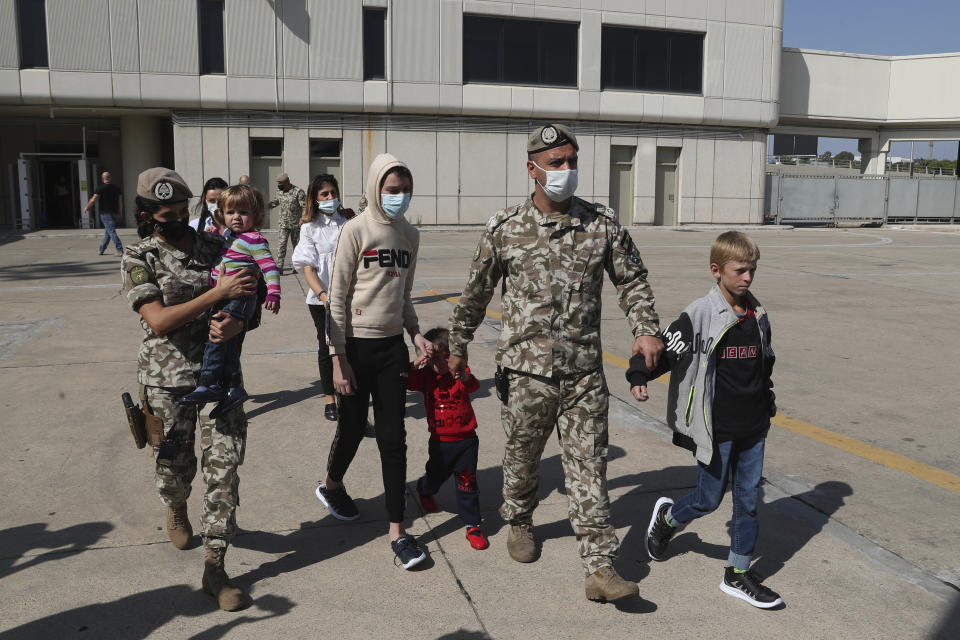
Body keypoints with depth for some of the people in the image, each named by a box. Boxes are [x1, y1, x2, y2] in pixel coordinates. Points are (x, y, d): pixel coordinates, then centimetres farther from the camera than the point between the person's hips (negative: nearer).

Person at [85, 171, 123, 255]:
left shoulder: (101, 188, -8)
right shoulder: (116, 188, 8)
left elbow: (93, 200, -13)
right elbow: (120, 201, 10)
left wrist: (87, 207, 2)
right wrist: (120, 213, 18)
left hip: (105, 213, -6)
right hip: (115, 213, 6)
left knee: (111, 232, -8)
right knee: (107, 232, 15)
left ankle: (120, 250, -17)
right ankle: (101, 250, 23)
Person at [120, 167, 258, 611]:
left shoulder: (214, 247, 4)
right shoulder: (138, 259, -4)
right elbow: (159, 321, -17)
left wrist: (237, 323, -19)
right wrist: (218, 293, -23)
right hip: (167, 380, -1)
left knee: (224, 466, -4)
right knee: (175, 466, 14)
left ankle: (214, 566, 6)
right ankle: (176, 510, 51)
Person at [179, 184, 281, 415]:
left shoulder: (254, 240, -11)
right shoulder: (227, 236, 16)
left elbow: (269, 266, -18)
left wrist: (273, 293, -27)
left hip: (240, 299, -9)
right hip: (223, 299, 9)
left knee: (216, 336, -17)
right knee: (230, 346, 11)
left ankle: (209, 385, -14)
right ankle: (233, 388, 16)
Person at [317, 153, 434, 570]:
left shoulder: (410, 235, 7)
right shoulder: (356, 231, -9)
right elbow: (337, 298, -10)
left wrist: (415, 333, 3)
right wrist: (338, 359, -14)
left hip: (392, 347, 4)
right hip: (357, 347, -4)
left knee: (393, 438, 3)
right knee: (353, 429, 11)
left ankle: (397, 530, 10)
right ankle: (331, 485, 43)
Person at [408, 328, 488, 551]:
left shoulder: (460, 374, -6)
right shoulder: (426, 375, -3)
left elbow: (473, 385, -27)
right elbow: (405, 382, -18)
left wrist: (463, 375, -48)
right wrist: (415, 364, -33)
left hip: (466, 440, -1)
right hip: (440, 441, 2)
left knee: (467, 483, -1)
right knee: (435, 476, 20)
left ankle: (472, 525, 9)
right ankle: (424, 489, 55)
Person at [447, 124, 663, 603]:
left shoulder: (602, 225, 1)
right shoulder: (504, 229, -2)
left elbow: (632, 280, 11)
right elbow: (476, 293, 7)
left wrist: (645, 329, -4)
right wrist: (457, 345, 12)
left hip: (584, 372, 1)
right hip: (525, 370, 0)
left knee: (588, 467, 2)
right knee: (521, 457, 15)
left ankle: (600, 568, 8)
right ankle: (519, 524, 44)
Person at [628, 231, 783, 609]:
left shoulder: (758, 317, 7)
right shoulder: (699, 316, -13)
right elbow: (664, 348, -11)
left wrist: (767, 408, 22)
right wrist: (639, 378, -25)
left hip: (753, 429, 6)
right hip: (716, 429, -6)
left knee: (749, 499, 10)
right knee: (709, 499, 3)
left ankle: (738, 574, 22)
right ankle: (667, 517, 34)